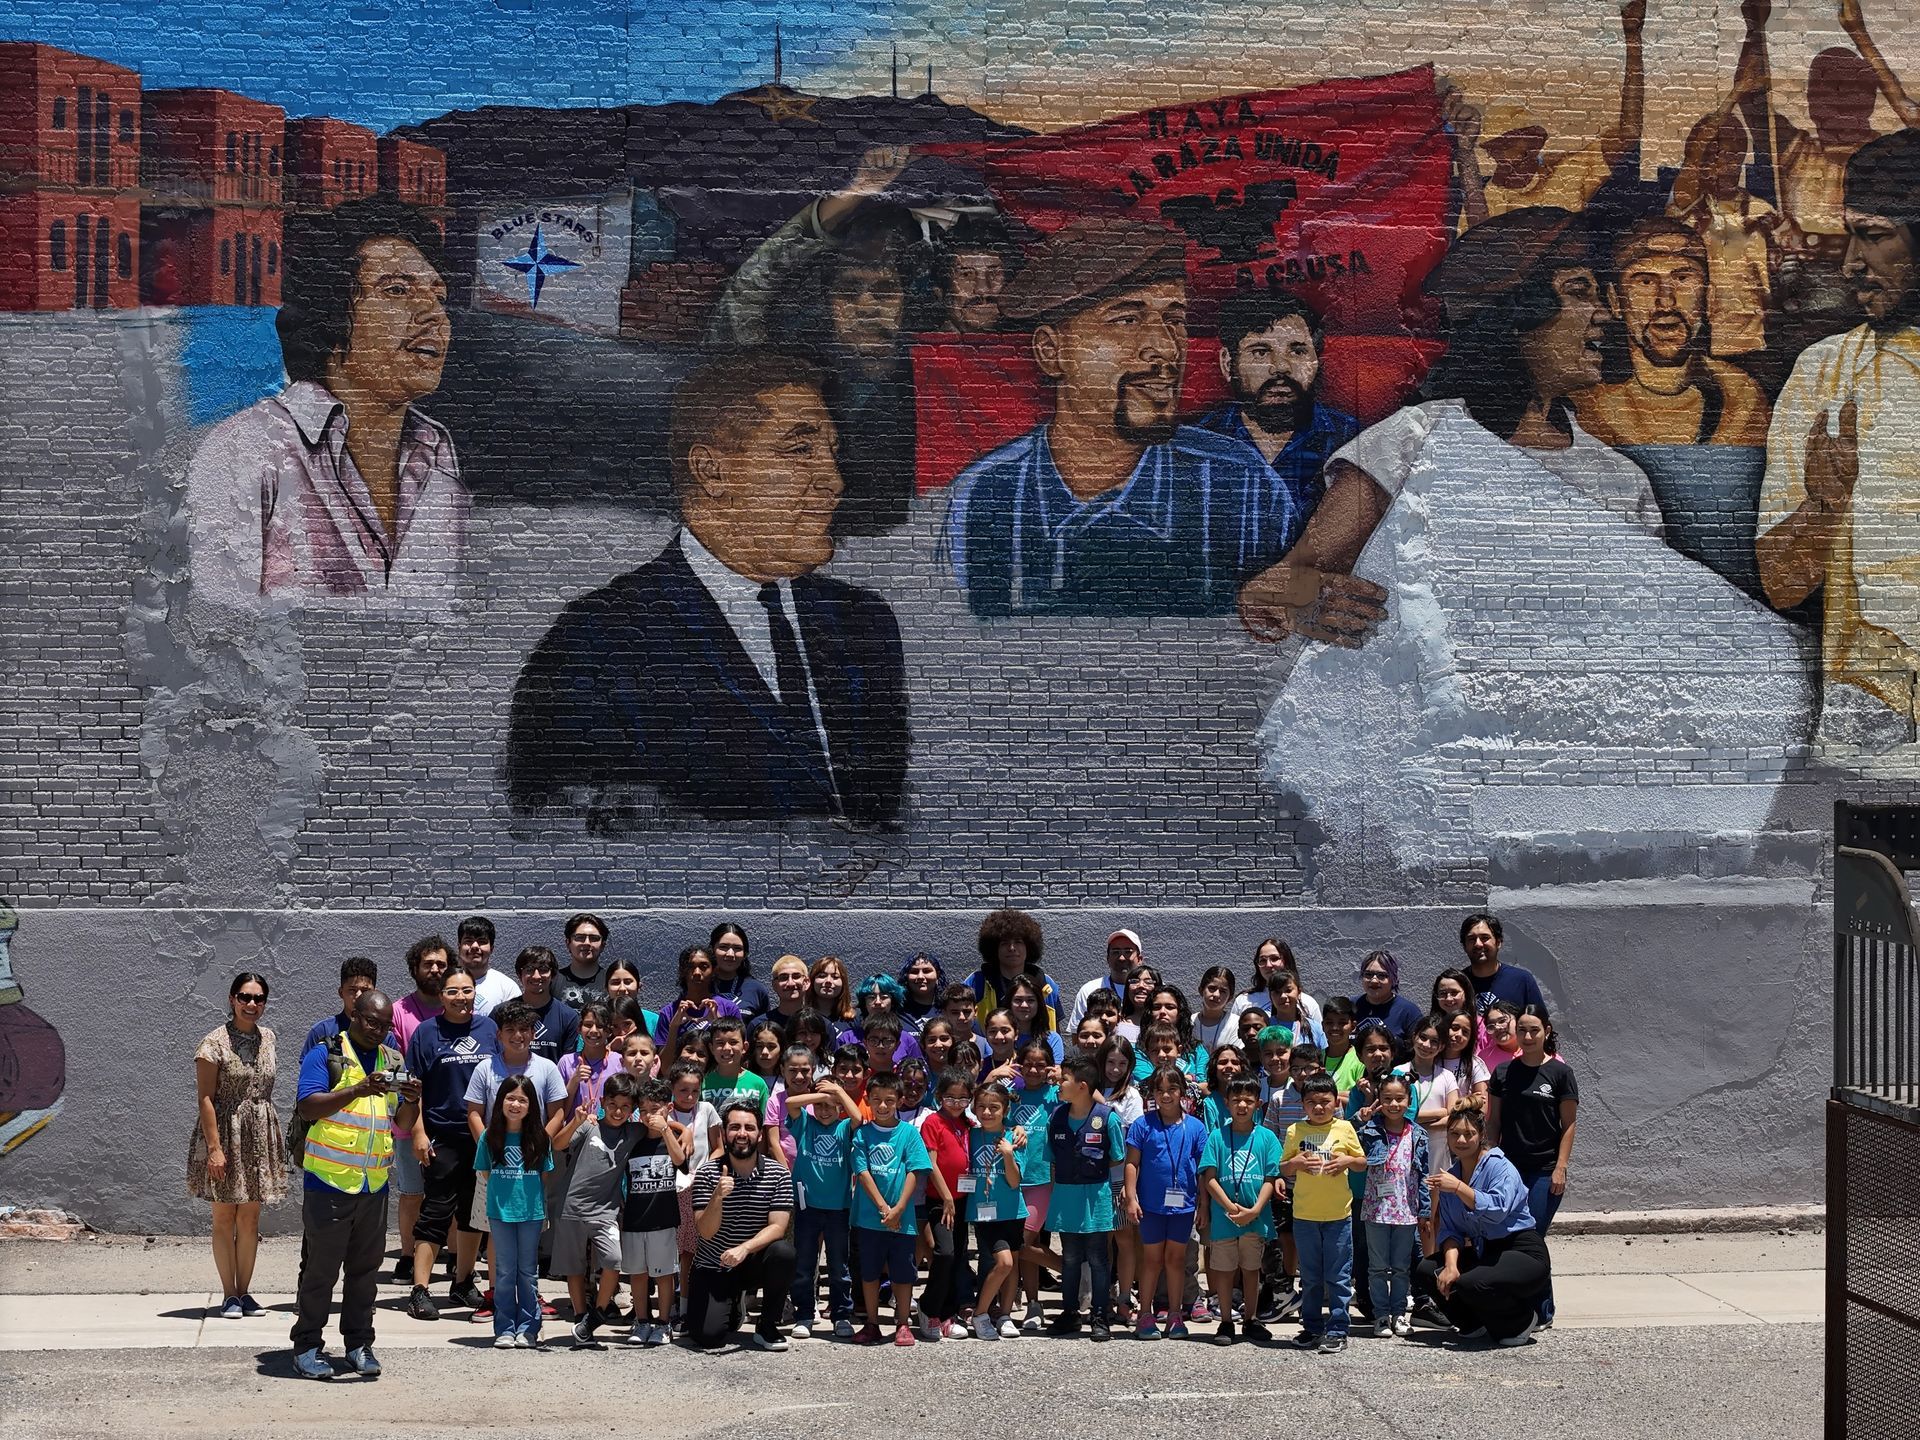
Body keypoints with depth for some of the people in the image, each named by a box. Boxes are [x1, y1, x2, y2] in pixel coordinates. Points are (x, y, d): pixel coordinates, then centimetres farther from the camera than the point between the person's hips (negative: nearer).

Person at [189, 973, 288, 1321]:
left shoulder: (267, 1038, 8)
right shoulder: (215, 1043, -10)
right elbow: (205, 1098, -13)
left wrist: (274, 1138, 19)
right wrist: (215, 1147, -19)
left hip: (260, 1137, 5)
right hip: (225, 1135, -5)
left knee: (250, 1218, 8)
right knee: (224, 1218, 1)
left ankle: (245, 1292, 14)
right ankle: (229, 1295, 7)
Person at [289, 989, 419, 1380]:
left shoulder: (394, 1061, 14)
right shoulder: (324, 1054, -3)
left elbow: (402, 1126, 15)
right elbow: (306, 1107, -16)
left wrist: (411, 1101, -8)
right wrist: (359, 1090, -26)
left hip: (374, 1184, 5)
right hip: (329, 1181, -5)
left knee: (365, 1267, 9)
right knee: (321, 1266, 0)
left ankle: (359, 1343, 17)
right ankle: (307, 1345, 8)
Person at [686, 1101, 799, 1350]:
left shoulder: (778, 1174, -8)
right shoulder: (707, 1174, -10)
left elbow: (777, 1227, -15)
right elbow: (706, 1232, -15)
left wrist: (744, 1248, -33)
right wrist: (718, 1197, -34)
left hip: (754, 1262, 1)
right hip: (713, 1266, -1)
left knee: (783, 1251, -32)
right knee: (707, 1336, -19)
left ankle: (767, 1326, -8)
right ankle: (734, 1305, 20)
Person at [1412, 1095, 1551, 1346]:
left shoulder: (1500, 1167, -14)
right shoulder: (1449, 1177, 7)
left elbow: (1497, 1210, -32)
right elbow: (1450, 1230, 3)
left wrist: (1459, 1188, -35)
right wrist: (1451, 1264, -15)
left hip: (1524, 1253, -7)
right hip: (1484, 1253, 8)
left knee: (1471, 1284, -32)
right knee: (1426, 1271, -9)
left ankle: (1522, 1321, -2)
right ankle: (1477, 1324, 10)